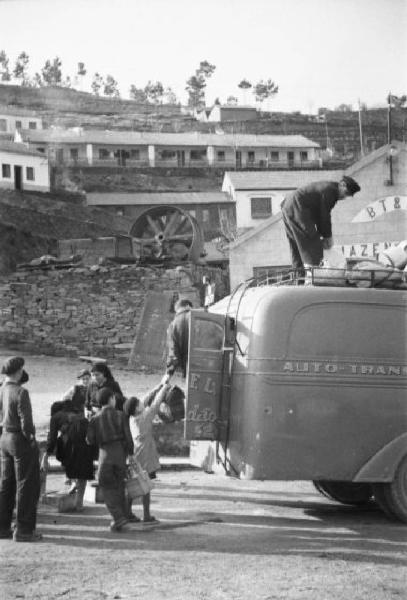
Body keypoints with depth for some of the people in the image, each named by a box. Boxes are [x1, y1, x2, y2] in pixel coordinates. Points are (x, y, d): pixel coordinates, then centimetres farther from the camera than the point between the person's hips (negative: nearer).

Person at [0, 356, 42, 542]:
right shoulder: (20, 392, -19)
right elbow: (26, 422, -20)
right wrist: (30, 438, -9)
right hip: (21, 440, -8)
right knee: (26, 486, 1)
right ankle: (23, 530, 4)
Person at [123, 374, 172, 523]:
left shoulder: (132, 418, 3)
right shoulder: (144, 417, -16)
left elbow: (147, 400, 9)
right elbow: (155, 403, -9)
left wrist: (160, 385, 12)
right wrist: (165, 388, 3)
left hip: (134, 457, 7)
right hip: (145, 457, -7)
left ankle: (129, 513, 12)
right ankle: (146, 515, 3)